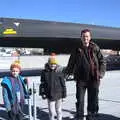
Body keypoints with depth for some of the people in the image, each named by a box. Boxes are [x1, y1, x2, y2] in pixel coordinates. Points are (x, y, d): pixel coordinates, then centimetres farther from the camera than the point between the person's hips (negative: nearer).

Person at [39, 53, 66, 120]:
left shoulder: (59, 72, -5)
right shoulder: (45, 72, -3)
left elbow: (63, 83, 0)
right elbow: (42, 84, 4)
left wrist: (64, 93, 1)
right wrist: (42, 93, 2)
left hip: (58, 95, 0)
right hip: (50, 95, 0)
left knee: (59, 110, 14)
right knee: (51, 111, 5)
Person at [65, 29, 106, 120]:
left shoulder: (95, 48, 1)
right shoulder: (77, 50, 4)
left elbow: (103, 62, 3)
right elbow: (71, 63, 10)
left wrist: (101, 73, -9)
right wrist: (67, 73, 2)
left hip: (94, 79, 0)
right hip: (81, 79, 0)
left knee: (93, 100, 10)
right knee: (80, 100, 5)